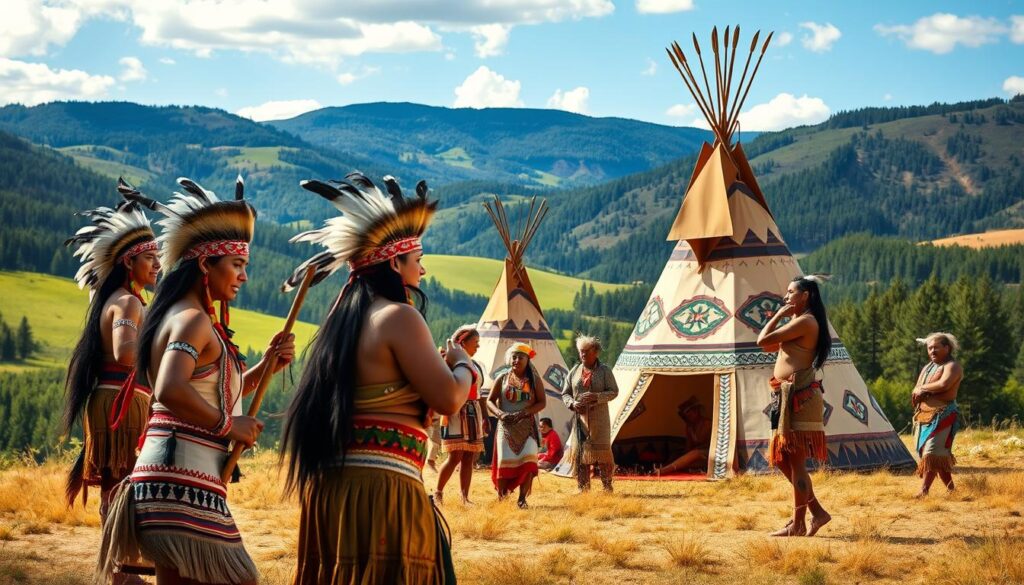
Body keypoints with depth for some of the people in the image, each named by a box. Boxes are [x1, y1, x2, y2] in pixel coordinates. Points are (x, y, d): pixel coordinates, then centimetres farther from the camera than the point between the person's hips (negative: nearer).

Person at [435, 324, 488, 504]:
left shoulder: (476, 366, 17)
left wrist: (484, 417, 17)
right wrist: (445, 413, -20)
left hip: (473, 414, 7)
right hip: (456, 412, -7)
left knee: (469, 457, 5)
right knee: (455, 456, -12)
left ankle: (465, 497, 8)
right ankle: (438, 493, -1)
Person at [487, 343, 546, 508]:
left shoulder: (534, 380, 5)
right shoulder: (502, 379, 7)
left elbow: (542, 402, 0)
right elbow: (490, 401, 8)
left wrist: (522, 413, -14)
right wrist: (500, 414, -13)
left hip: (527, 426, -1)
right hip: (506, 426, 1)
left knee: (528, 459, -16)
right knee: (505, 460, -10)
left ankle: (522, 499, -9)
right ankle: (501, 497, 6)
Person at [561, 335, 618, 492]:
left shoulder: (604, 371, 2)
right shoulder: (574, 371, 10)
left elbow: (614, 392, -2)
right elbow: (565, 393, 13)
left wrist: (596, 397, -18)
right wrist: (572, 403, -9)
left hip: (599, 418, -3)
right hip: (580, 417, 3)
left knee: (602, 449, -6)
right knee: (579, 452, 0)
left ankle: (607, 486, 3)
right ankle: (583, 488, 6)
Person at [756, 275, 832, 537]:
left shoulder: (804, 321, -12)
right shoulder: (799, 323, 20)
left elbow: (763, 341, -16)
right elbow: (770, 346, 24)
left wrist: (779, 316, -3)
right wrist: (779, 317, 17)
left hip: (798, 396, -11)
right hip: (787, 395, 11)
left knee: (795, 461, -5)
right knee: (782, 458, 13)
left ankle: (798, 524, 0)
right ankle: (817, 512, 17)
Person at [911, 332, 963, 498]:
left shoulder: (952, 366, -4)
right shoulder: (927, 368, 21)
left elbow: (944, 384, -25)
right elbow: (914, 394, 15)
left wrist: (923, 388, -10)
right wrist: (919, 393, -10)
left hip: (943, 415, -8)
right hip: (923, 416, 8)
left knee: (932, 453, -16)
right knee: (941, 455, 9)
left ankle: (924, 491, -20)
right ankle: (950, 488, 18)